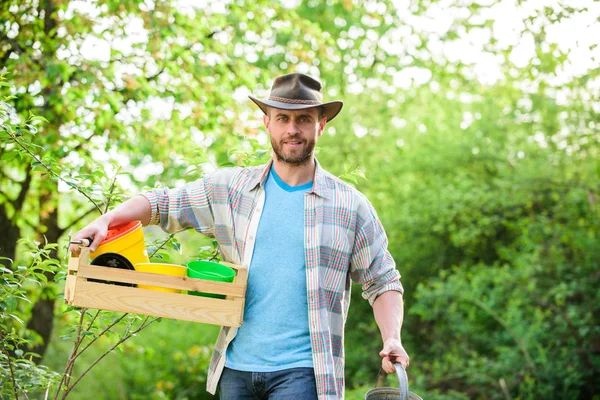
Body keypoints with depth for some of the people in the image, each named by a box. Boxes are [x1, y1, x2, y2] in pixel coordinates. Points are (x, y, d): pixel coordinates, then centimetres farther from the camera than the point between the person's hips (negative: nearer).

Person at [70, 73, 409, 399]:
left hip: (303, 372, -3)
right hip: (236, 368, 3)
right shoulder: (229, 189, 8)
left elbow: (383, 282, 8)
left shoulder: (351, 205, 4)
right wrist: (105, 221, -3)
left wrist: (392, 339, -8)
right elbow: (162, 203, 14)